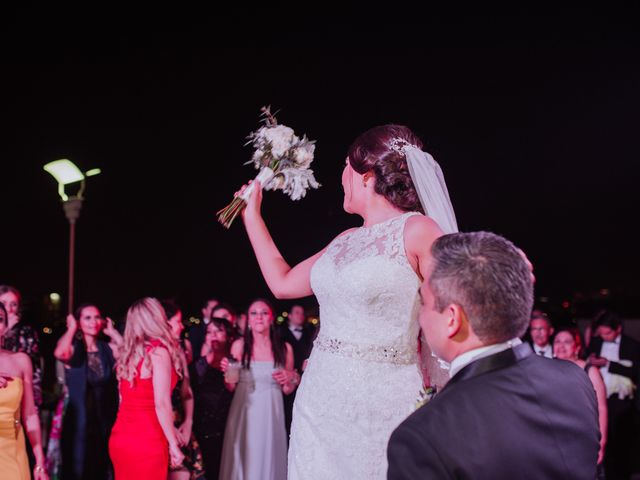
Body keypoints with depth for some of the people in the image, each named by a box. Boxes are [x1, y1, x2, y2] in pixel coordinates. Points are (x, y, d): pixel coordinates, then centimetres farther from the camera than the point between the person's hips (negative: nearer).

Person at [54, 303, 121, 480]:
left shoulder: (108, 349, 5)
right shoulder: (73, 349, -5)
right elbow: (59, 353, -28)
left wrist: (112, 332, -4)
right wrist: (71, 328, -13)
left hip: (106, 422, 3)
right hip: (79, 423, -3)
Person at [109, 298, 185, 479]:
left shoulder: (128, 353, 10)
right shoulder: (158, 351, -11)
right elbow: (161, 404, -17)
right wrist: (173, 444, -12)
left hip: (119, 439, 7)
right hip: (146, 443, -7)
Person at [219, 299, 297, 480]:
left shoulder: (284, 348, 3)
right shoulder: (239, 346, 0)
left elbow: (287, 390, 11)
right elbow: (231, 387, 5)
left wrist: (291, 379, -9)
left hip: (270, 415, 1)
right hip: (244, 414, -1)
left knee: (268, 460, 6)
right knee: (243, 462, 4)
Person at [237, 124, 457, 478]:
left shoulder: (418, 231, -9)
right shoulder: (346, 240, 12)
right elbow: (283, 284, 21)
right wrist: (252, 214, 24)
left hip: (382, 406, -7)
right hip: (320, 400, 7)